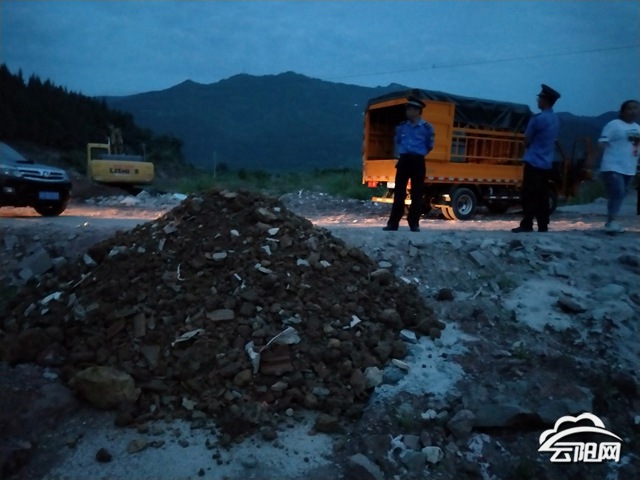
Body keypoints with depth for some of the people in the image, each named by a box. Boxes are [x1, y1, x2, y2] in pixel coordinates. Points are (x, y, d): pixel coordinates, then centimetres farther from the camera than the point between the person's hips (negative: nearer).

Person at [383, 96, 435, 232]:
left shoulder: (426, 127, -2)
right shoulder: (402, 126, 8)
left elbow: (430, 146, 9)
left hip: (418, 162, -3)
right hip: (403, 161, 3)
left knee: (416, 194, 2)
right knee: (399, 193, 2)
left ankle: (414, 223, 10)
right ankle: (393, 223, 5)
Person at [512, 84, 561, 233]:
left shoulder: (538, 119, -14)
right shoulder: (555, 120, 13)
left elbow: (527, 140, -5)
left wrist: (529, 146, 15)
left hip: (534, 162, -8)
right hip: (546, 163, 8)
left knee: (529, 195, -5)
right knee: (542, 195, 8)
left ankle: (527, 225, -5)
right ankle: (543, 225, 9)